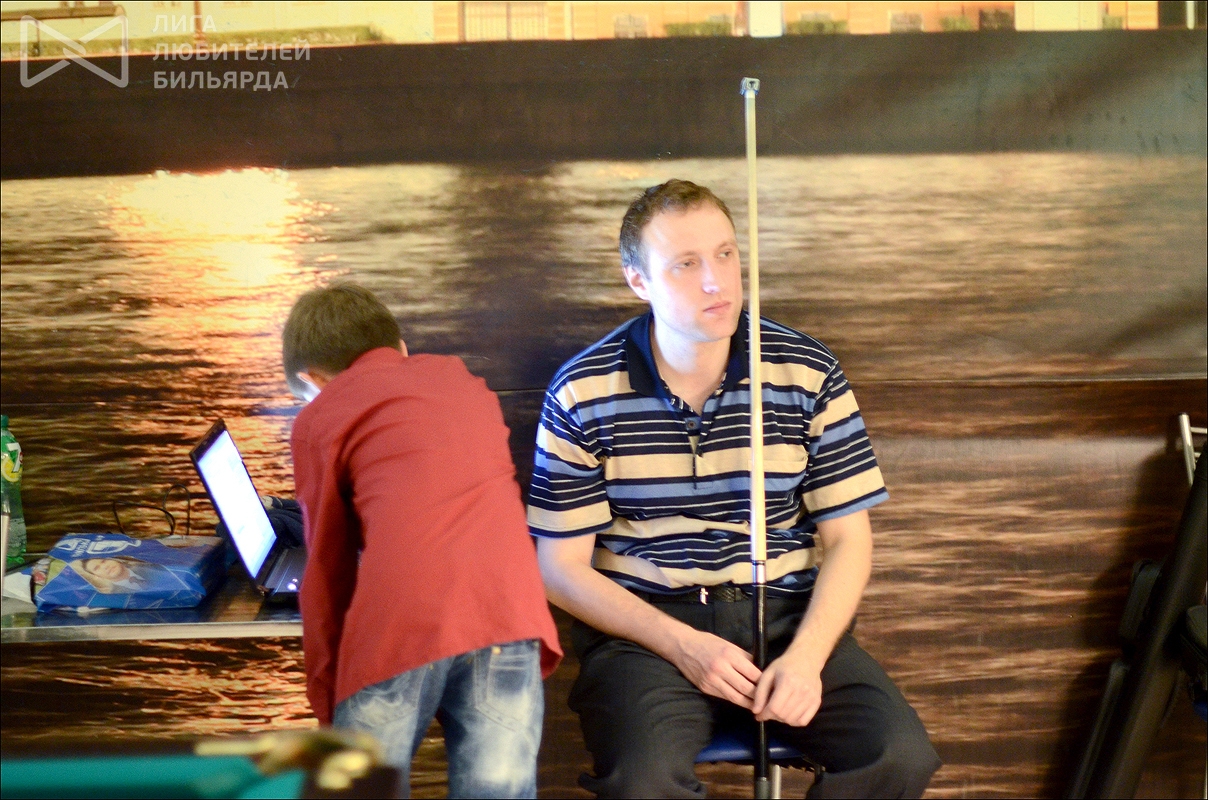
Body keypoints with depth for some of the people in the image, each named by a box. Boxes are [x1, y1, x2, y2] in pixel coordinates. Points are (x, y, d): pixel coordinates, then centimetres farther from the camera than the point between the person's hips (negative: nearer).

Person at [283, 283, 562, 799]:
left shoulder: (320, 416, 18)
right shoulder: (462, 379, 31)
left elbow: (328, 571, 19)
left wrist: (328, 706, 26)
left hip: (401, 621, -3)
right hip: (509, 607, 3)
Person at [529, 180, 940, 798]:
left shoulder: (809, 375, 1)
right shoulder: (581, 396, -3)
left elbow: (848, 539, 5)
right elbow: (562, 567, -1)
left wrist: (806, 656, -12)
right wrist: (682, 646, -14)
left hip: (786, 612, 3)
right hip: (644, 624, -2)